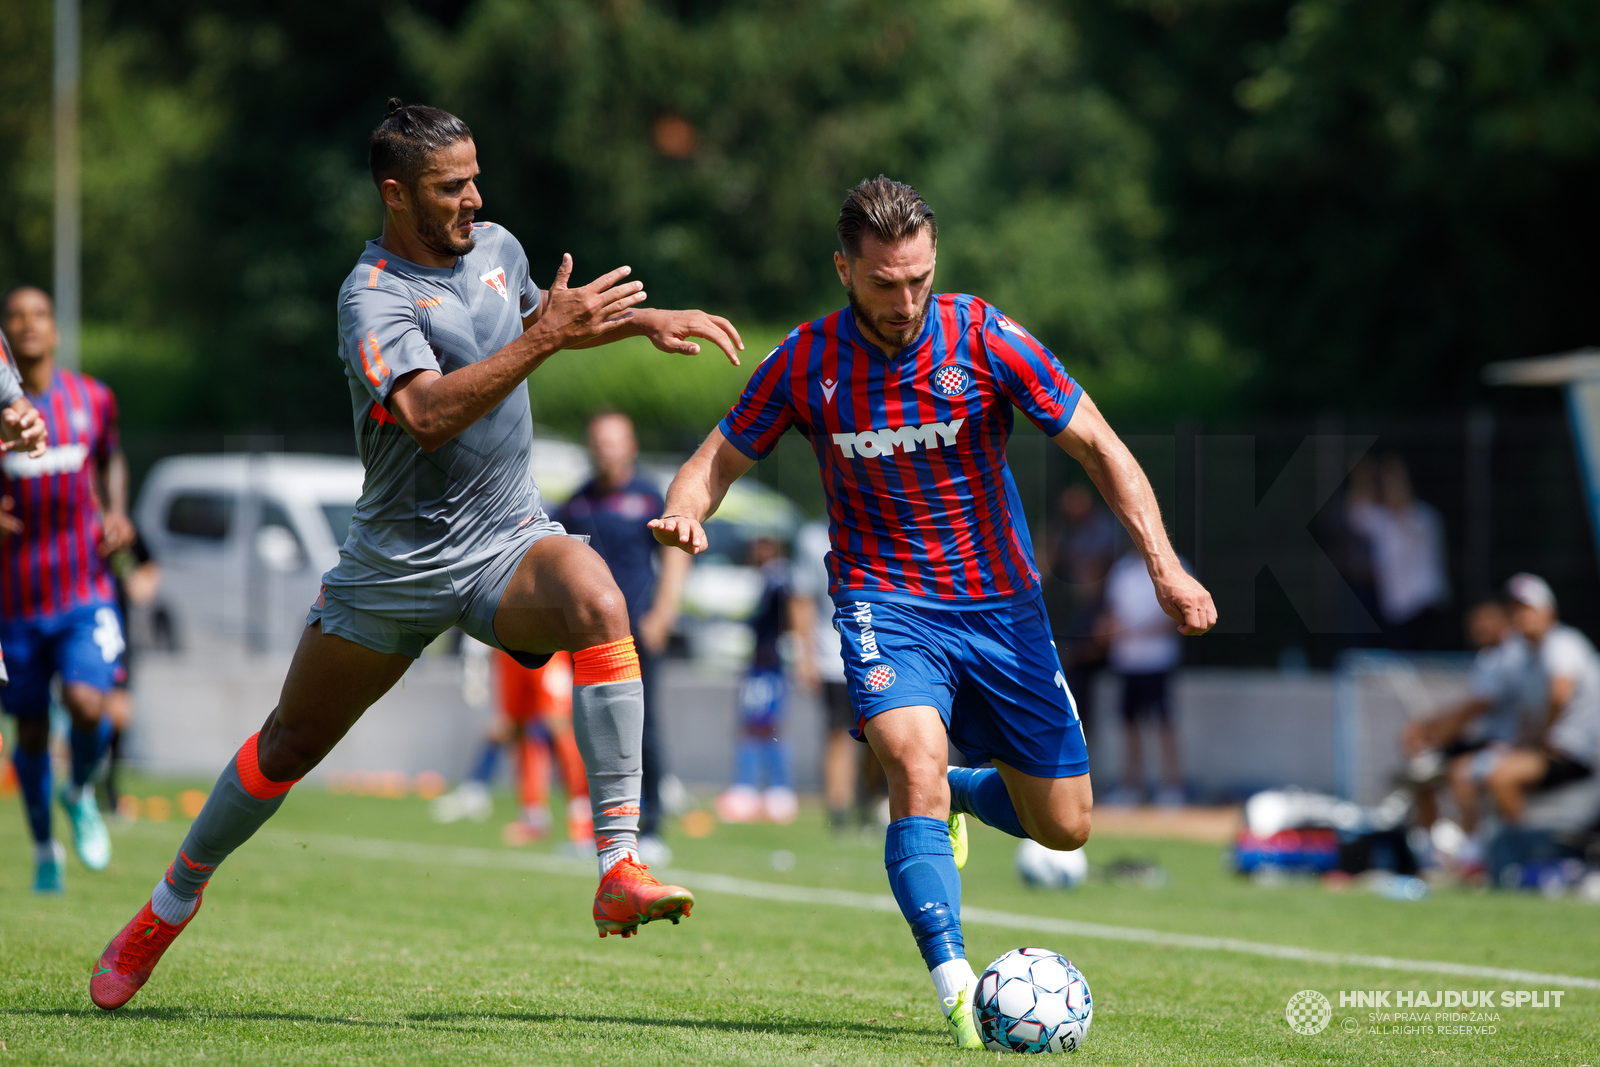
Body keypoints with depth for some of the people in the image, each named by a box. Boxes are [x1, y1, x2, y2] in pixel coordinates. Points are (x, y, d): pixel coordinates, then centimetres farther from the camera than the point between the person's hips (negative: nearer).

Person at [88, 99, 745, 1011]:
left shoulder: (497, 247, 5)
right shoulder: (373, 296, -17)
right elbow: (428, 414, -34)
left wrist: (644, 320, 21)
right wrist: (544, 338, -37)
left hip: (509, 541, 3)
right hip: (398, 560, -3)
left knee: (596, 601, -31)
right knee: (293, 742, 9)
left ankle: (620, 869, -35)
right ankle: (173, 902, 35)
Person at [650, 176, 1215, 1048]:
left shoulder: (985, 339, -13)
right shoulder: (805, 363, -8)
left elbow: (1100, 450, -8)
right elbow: (719, 459, 3)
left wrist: (1163, 566, -18)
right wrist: (684, 512, -21)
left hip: (1002, 606, 2)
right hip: (886, 604, -1)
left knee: (1062, 828, 6)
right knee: (916, 762, -30)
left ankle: (959, 794, 40)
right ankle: (954, 988, -31)